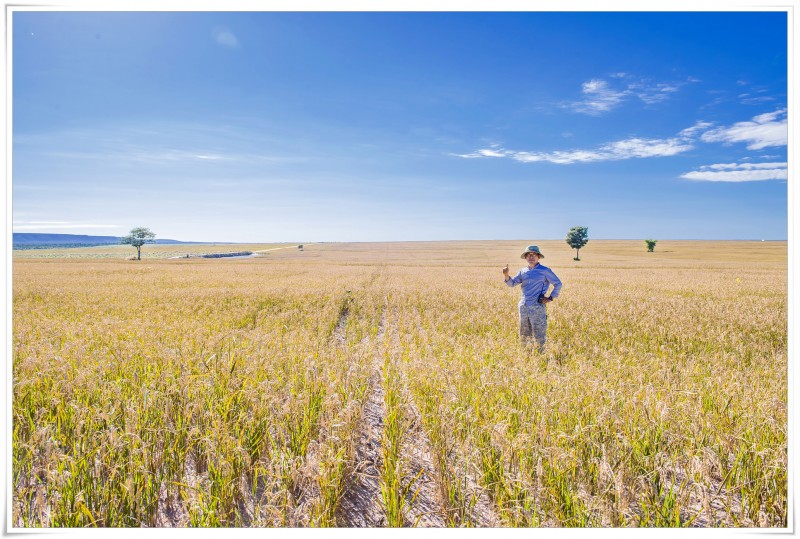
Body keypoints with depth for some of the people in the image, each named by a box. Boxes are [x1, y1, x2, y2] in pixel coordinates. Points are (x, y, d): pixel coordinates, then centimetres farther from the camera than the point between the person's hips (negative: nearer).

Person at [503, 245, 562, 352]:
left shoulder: (545, 271, -2)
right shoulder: (523, 271, 11)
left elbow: (558, 284, 3)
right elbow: (512, 283, 10)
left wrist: (551, 297, -3)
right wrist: (506, 275, -9)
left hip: (537, 307, -5)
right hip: (523, 306, 5)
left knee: (539, 335, -1)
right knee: (524, 335, 13)